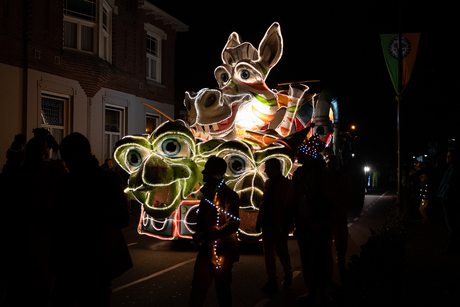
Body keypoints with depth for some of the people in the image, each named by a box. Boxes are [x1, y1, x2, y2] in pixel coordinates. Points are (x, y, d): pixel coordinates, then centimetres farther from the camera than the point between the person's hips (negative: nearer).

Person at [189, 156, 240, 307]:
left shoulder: (228, 195, -15)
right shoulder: (208, 193, 12)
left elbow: (233, 224, -23)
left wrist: (205, 235, -25)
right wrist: (198, 235, 2)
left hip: (222, 253, -8)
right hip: (205, 250, 8)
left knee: (222, 290, 6)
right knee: (197, 289, 11)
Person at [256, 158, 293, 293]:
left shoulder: (287, 184, -8)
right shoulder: (268, 183, 12)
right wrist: (259, 220, 9)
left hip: (279, 225, -7)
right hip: (267, 223, 7)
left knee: (281, 251, 3)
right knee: (268, 253, 7)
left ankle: (288, 276, 26)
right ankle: (272, 282, 14)